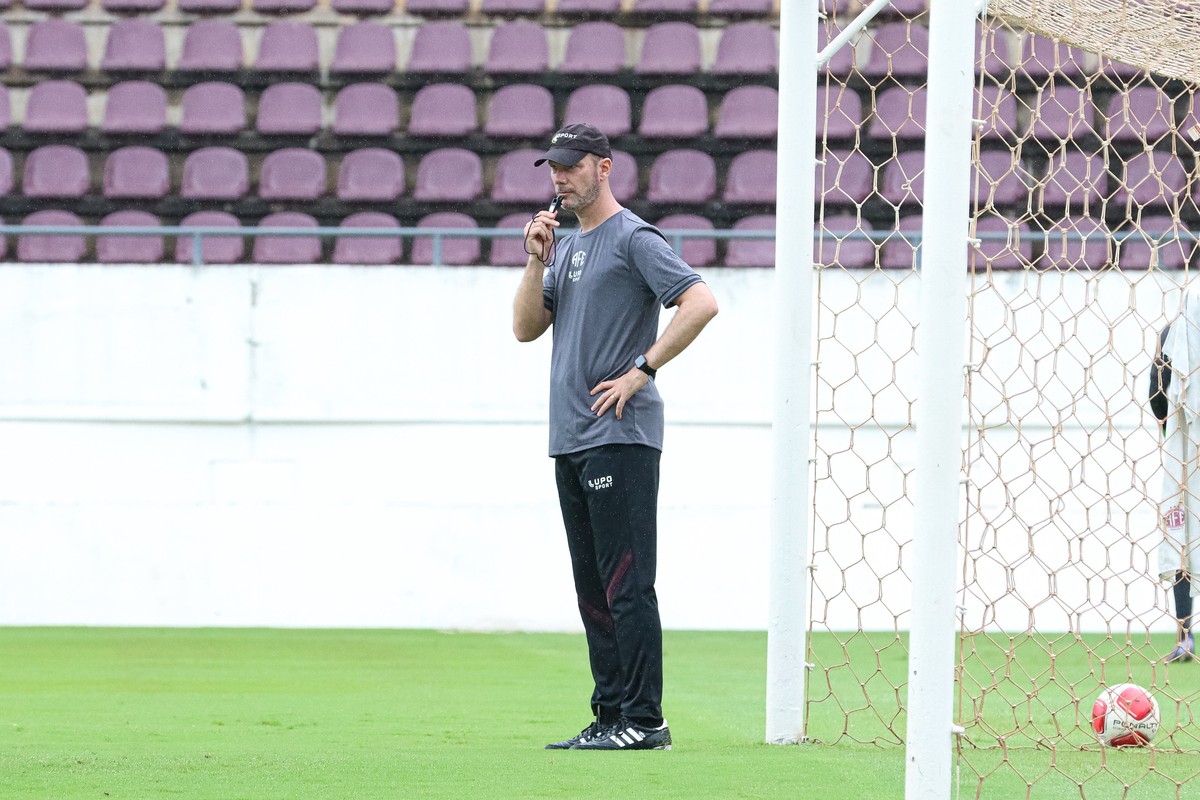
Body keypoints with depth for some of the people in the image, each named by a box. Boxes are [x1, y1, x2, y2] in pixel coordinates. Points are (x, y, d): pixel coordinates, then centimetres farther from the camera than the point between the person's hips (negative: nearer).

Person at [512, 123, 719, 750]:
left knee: (626, 584, -11)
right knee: (592, 590, 10)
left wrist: (641, 370, -17)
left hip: (621, 438, -9)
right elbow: (526, 328, 16)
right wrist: (537, 261, 3)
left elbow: (701, 303, -18)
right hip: (571, 440, 9)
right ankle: (611, 715, 15)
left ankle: (644, 720, -11)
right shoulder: (567, 247, 20)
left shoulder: (634, 240, -7)